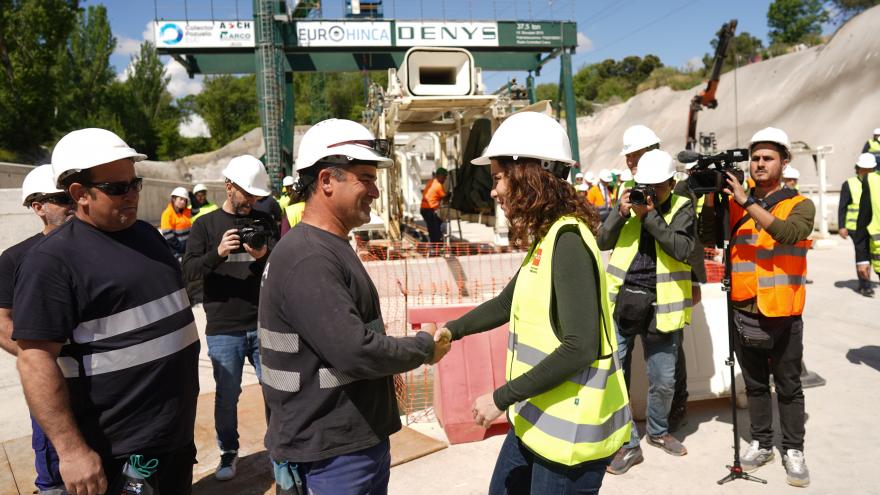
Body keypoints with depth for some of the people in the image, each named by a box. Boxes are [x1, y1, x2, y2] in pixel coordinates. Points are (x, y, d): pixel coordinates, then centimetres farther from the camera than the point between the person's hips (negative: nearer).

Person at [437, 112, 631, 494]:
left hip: (568, 430, -8)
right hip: (537, 419, 9)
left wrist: (502, 398, -20)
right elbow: (508, 302, 19)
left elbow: (580, 349, -26)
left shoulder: (568, 241, -21)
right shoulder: (546, 237, 6)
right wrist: (452, 330, 12)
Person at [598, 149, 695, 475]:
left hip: (659, 307, -1)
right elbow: (603, 242, 0)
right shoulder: (628, 199, 5)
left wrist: (650, 216, -20)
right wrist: (621, 212, -14)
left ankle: (658, 431, 39)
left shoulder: (682, 209, 0)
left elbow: (682, 249, -16)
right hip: (620, 301, 1)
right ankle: (628, 445, 17)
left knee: (663, 381, 12)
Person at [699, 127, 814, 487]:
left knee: (788, 387, 10)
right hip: (744, 313, 3)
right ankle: (761, 444, 28)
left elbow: (789, 233, -24)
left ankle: (793, 450, 24)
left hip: (783, 315, -3)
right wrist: (711, 197, -13)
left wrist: (747, 203, -28)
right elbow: (709, 237, -5)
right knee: (755, 384, 15)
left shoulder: (800, 205, -3)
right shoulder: (736, 204, 6)